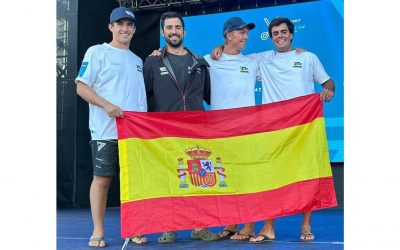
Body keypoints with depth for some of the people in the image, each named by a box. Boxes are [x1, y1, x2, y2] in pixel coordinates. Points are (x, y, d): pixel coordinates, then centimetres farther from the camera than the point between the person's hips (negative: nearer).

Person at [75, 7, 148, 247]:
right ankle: (98, 231, 5)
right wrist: (107, 105, -17)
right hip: (106, 130, -5)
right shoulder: (97, 52, 3)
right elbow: (81, 87, -4)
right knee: (102, 178, -2)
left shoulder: (137, 60, 21)